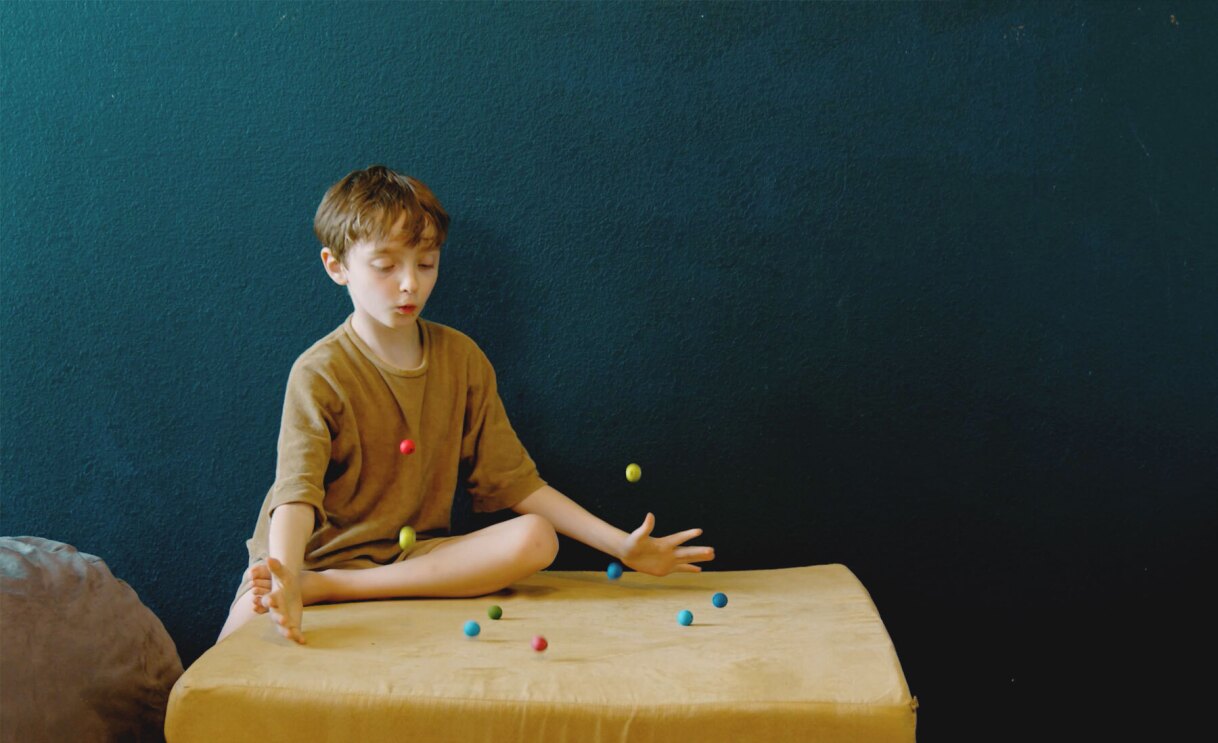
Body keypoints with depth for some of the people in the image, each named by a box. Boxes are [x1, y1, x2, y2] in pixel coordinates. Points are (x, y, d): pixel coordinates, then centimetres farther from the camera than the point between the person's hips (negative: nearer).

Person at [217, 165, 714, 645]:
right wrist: (283, 578, -45)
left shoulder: (462, 359, 5)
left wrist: (621, 546, -2)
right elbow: (297, 490, -23)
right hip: (319, 554, -5)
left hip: (416, 557, 6)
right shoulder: (319, 373, -9)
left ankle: (325, 587, -26)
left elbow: (511, 480, 6)